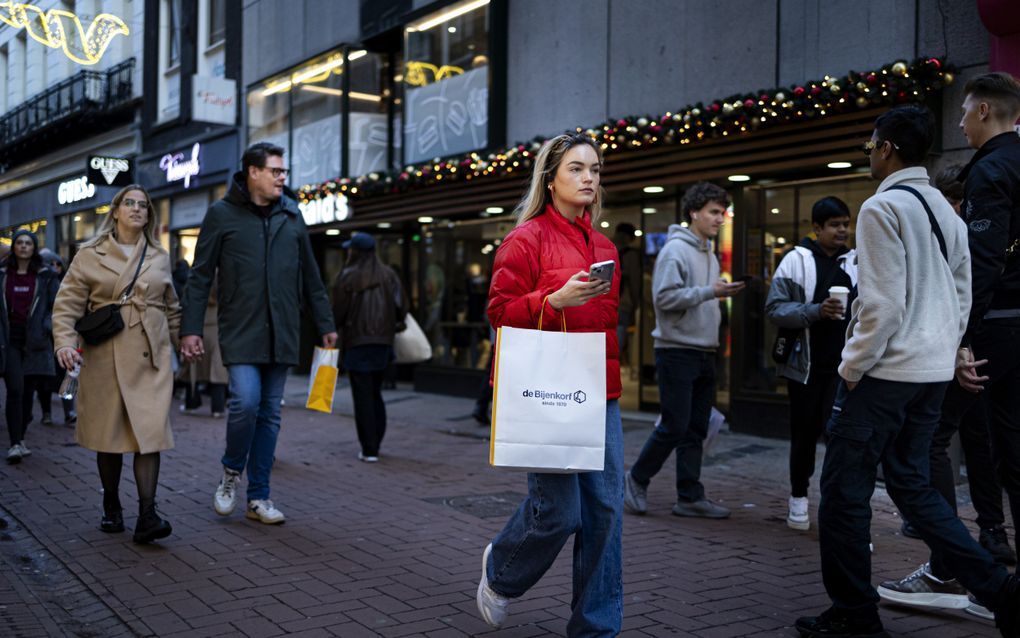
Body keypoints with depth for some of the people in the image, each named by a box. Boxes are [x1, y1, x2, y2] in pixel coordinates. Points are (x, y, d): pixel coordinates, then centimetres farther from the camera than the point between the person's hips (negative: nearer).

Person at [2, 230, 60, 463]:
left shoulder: (46, 277, 7)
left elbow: (57, 305, 6)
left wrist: (46, 328, -8)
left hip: (34, 342, 1)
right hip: (9, 341, -1)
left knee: (28, 392, 6)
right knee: (15, 390, -12)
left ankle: (20, 439, 20)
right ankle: (15, 444, -12)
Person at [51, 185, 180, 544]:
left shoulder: (160, 258, 12)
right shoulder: (90, 255, 5)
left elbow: (172, 308, 20)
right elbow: (67, 304, 0)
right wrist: (65, 342, -14)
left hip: (150, 356, 1)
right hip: (104, 356, -1)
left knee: (150, 430, -10)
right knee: (108, 433, 6)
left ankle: (147, 516, -14)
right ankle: (111, 508, 23)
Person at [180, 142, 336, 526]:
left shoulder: (291, 215, 11)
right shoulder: (222, 214, 0)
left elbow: (310, 275, 16)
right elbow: (200, 276, 0)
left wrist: (325, 325, 15)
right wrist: (191, 329, -6)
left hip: (281, 335, 4)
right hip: (240, 332, -4)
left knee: (270, 413, 6)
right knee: (246, 400, -18)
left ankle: (259, 497, 16)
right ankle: (232, 471, 11)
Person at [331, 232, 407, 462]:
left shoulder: (347, 277, -9)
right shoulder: (388, 274, 4)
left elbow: (339, 312, -9)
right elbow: (401, 306, 1)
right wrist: (395, 323, 20)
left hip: (357, 341, -5)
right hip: (383, 340, 5)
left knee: (363, 396, -1)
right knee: (376, 393, 17)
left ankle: (369, 449, -3)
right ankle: (375, 442, 20)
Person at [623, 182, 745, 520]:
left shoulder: (709, 254, 17)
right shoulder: (676, 250, -10)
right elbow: (664, 297, -20)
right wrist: (710, 292, -21)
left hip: (705, 353, 9)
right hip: (678, 350, -9)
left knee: (696, 430, 8)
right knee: (675, 426, -7)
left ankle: (690, 497, 13)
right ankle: (637, 479, 12)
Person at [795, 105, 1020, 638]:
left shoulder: (882, 208, -13)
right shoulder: (946, 212, 13)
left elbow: (883, 303, -19)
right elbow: (962, 300, 16)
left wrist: (851, 369, -10)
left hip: (885, 373, -9)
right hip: (934, 374, 9)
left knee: (845, 492, 3)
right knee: (910, 483, 17)